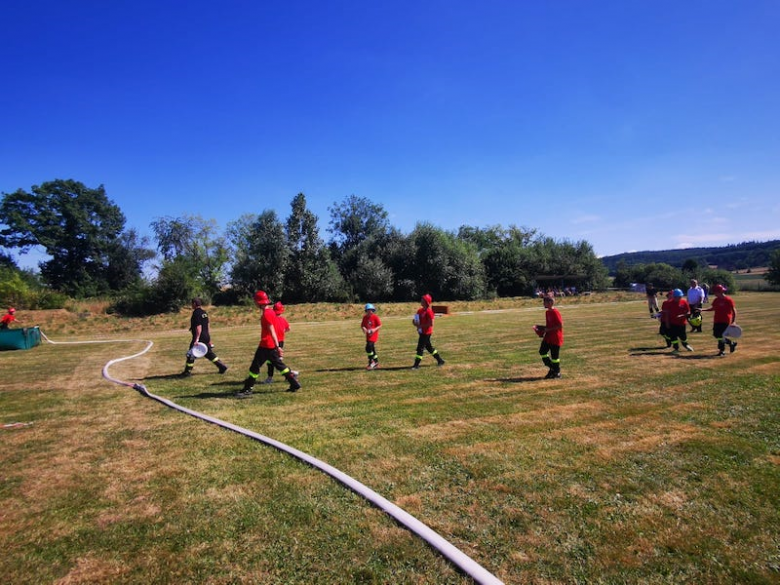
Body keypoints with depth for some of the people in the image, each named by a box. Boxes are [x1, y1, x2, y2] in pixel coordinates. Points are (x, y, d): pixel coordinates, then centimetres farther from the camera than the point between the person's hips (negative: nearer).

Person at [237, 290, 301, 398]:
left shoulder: (266, 314, -17)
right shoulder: (271, 312, 11)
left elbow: (272, 331, -21)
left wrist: (277, 346, -22)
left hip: (265, 345, -9)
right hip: (272, 345, 9)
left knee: (255, 367, 0)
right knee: (279, 365, 14)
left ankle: (247, 390, 8)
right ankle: (295, 384, 14)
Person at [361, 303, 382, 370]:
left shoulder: (375, 317, -9)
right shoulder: (365, 317, 7)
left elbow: (380, 325, -7)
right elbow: (362, 325, 11)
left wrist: (375, 329, -22)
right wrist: (363, 328, -11)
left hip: (374, 335, -7)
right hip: (368, 335, 7)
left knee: (368, 348, -18)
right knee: (372, 349, 12)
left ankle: (371, 362, -7)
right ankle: (376, 363, 23)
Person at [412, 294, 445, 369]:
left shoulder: (429, 311, -17)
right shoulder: (420, 310, 8)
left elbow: (431, 323, -21)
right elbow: (417, 320, 18)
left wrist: (420, 325, -22)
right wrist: (415, 322, -5)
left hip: (426, 333, -9)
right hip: (422, 332, 9)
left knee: (420, 348, -8)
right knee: (429, 347, 18)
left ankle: (416, 365, -3)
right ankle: (440, 360, 30)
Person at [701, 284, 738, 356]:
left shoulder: (728, 300, -12)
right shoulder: (716, 300, 7)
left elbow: (734, 310, -10)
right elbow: (713, 308, 19)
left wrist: (733, 321, -14)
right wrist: (702, 309, 7)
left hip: (725, 321, -7)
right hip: (717, 320, 7)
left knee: (720, 335, -9)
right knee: (716, 335, 7)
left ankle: (722, 351, 7)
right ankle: (731, 343, 26)